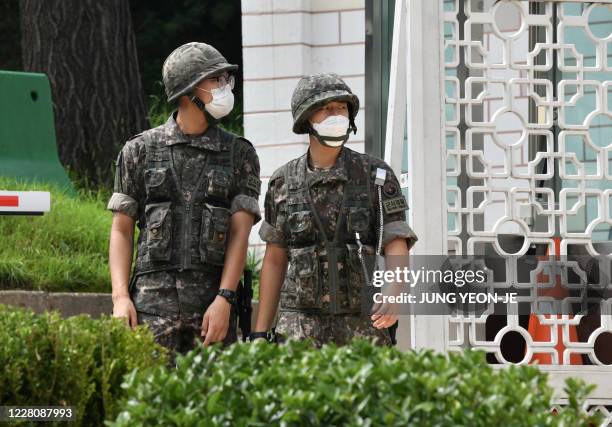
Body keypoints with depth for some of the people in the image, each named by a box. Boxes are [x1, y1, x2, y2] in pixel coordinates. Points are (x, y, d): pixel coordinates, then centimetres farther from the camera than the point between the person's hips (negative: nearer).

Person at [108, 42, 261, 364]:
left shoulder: (239, 154, 9)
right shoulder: (140, 151, 8)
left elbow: (240, 232, 1)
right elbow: (121, 230, 8)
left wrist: (224, 300, -11)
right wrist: (120, 297, -5)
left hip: (213, 301, 1)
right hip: (153, 298, -1)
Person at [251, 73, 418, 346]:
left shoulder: (376, 176, -2)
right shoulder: (283, 183, 5)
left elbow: (397, 250, -8)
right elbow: (274, 260, 11)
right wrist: (260, 334, 6)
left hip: (363, 325, -1)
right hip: (302, 326, 1)